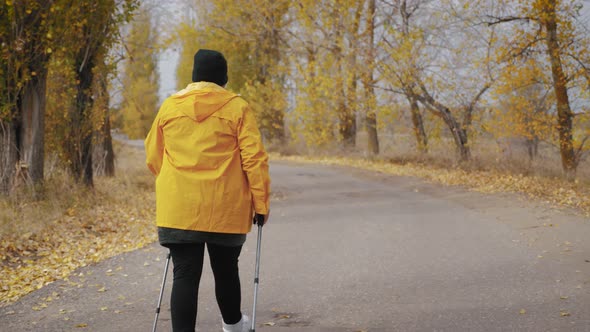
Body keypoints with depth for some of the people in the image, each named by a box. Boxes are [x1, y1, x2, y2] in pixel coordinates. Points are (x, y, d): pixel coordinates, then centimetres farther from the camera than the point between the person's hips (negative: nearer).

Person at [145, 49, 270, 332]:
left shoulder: (170, 106, 5)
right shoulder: (237, 107, -3)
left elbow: (153, 158, 12)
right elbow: (254, 159, -7)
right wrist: (261, 203, 0)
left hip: (179, 210, 1)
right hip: (225, 210, 0)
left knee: (185, 275, 1)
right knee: (225, 270, 18)